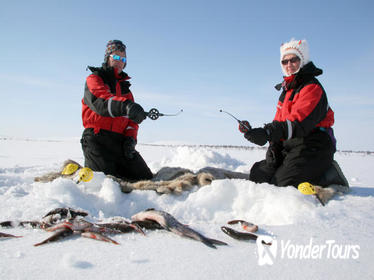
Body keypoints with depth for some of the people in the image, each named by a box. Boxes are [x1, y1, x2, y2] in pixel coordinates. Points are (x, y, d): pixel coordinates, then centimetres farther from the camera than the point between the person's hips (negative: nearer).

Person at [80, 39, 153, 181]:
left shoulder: (125, 86, 24)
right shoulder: (94, 78, 7)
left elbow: (131, 118, 18)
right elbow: (99, 100, -19)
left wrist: (131, 138, -3)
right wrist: (125, 106, -39)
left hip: (120, 140, 5)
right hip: (97, 138, -5)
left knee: (146, 179, -5)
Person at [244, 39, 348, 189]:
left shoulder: (313, 88, -10)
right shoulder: (287, 89, 18)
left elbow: (299, 122, -26)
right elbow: (279, 121, 15)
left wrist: (268, 133, -41)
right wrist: (273, 145, -2)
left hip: (311, 147, -9)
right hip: (288, 148, 9)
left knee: (282, 184, -20)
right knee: (257, 175, 4)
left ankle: (329, 175, 3)